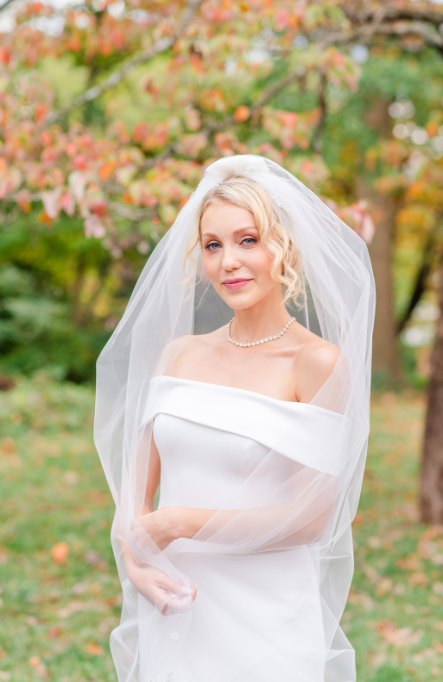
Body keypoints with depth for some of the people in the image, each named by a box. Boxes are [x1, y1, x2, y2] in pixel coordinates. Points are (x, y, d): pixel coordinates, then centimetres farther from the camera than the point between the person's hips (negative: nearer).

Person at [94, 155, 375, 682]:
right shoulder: (178, 353, 5)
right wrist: (133, 559, -12)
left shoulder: (319, 362, -9)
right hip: (170, 614, 4)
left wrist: (180, 523, -13)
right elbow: (136, 482, 6)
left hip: (266, 623, -4)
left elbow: (311, 517, -13)